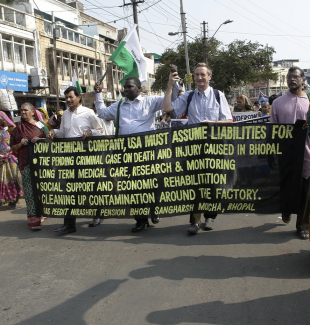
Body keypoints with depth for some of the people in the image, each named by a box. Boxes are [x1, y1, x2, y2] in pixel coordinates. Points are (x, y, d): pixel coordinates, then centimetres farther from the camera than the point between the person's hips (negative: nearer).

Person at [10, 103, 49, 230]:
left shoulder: (40, 125, 10)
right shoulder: (17, 129, 15)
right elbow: (12, 148, 16)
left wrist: (39, 140, -13)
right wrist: (20, 144, -5)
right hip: (26, 163, 0)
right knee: (30, 191, -7)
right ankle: (34, 219, -7)